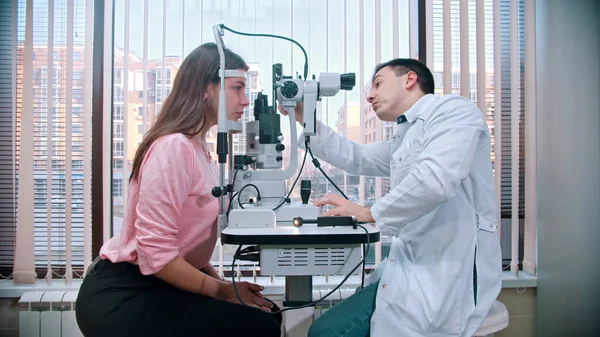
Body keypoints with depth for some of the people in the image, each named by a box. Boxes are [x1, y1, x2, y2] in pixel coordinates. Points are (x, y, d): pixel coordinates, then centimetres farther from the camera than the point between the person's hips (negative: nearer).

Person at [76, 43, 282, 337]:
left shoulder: (197, 148, 9)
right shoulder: (175, 147, -21)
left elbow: (186, 241, 9)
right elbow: (156, 254, -25)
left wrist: (220, 281, -3)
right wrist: (221, 289, -15)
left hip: (152, 286, 9)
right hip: (123, 297, -9)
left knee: (265, 313, 4)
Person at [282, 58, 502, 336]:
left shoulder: (453, 109, -8)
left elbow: (434, 180, -24)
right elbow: (355, 157, 24)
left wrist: (369, 213, -13)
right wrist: (306, 120, 17)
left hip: (447, 273, -9)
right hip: (419, 267, 9)